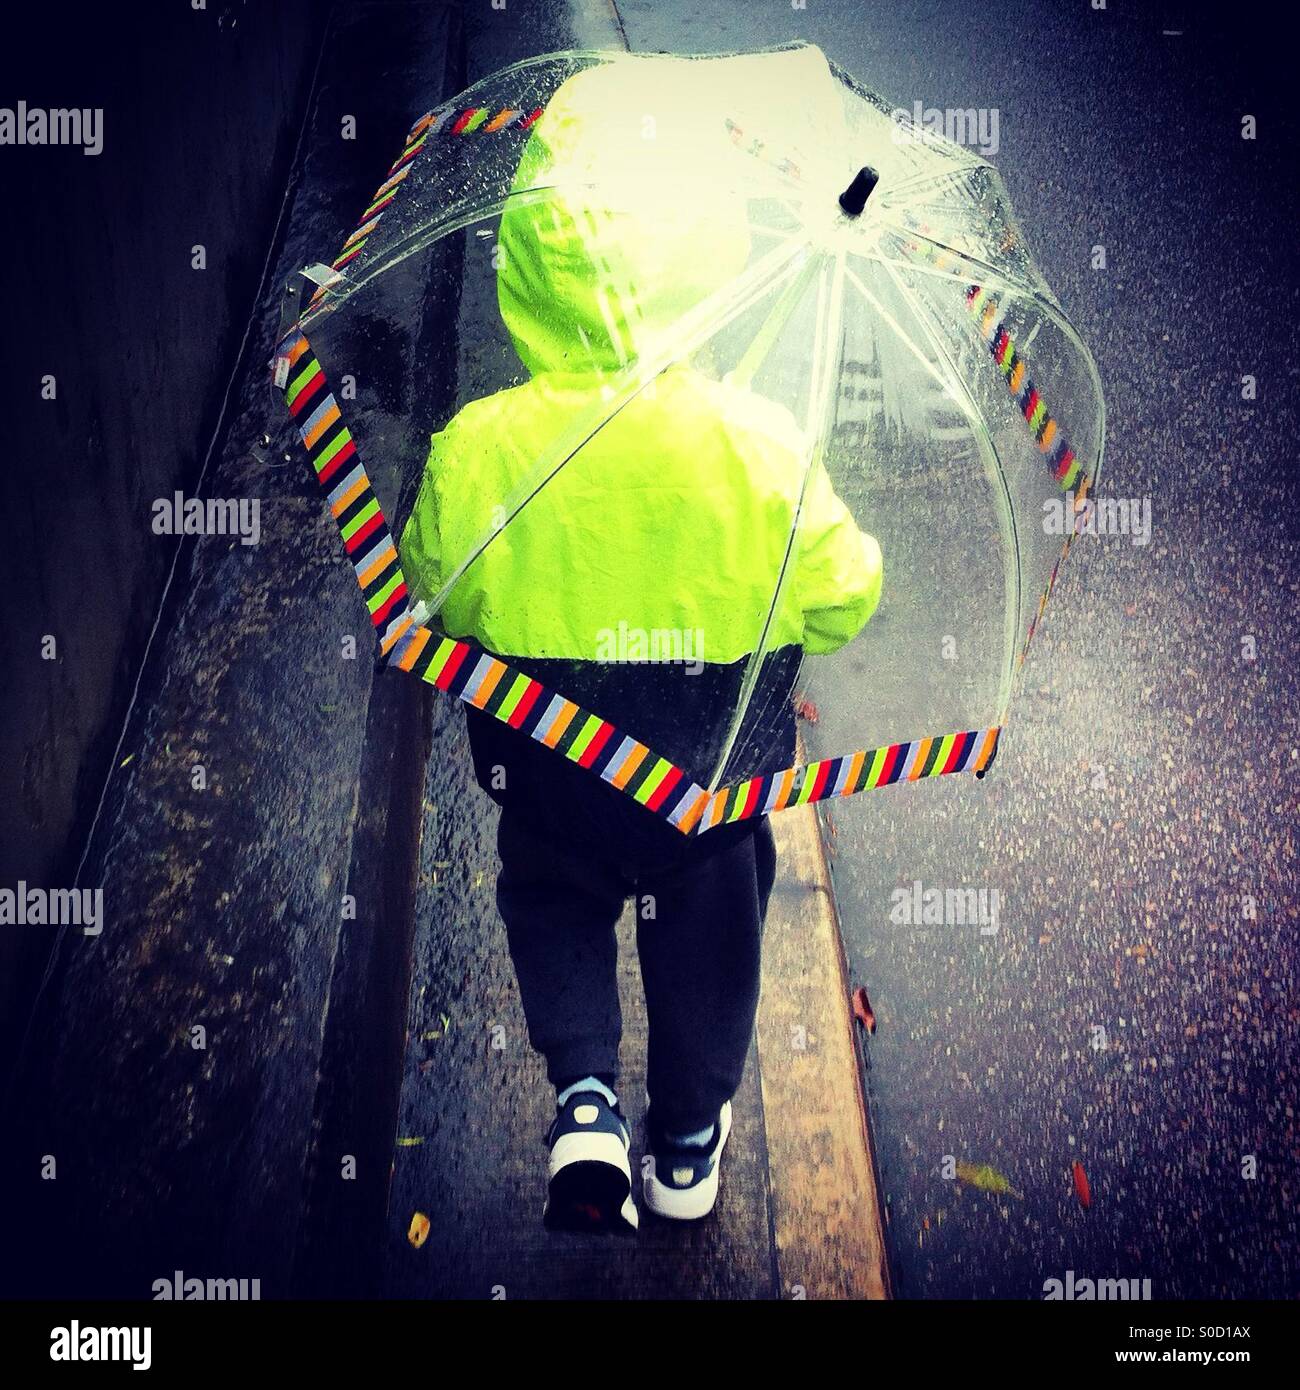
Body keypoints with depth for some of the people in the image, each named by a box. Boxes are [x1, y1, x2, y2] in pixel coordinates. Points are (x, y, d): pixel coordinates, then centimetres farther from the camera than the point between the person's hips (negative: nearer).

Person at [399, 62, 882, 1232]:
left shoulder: (473, 451, -25)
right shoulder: (756, 444, -28)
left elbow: (427, 602, -7)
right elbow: (842, 600, -14)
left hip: (545, 765, 0)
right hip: (713, 772, 0)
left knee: (553, 901, 31)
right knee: (706, 937, 26)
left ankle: (584, 1097, 15)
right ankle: (688, 1146, 46)